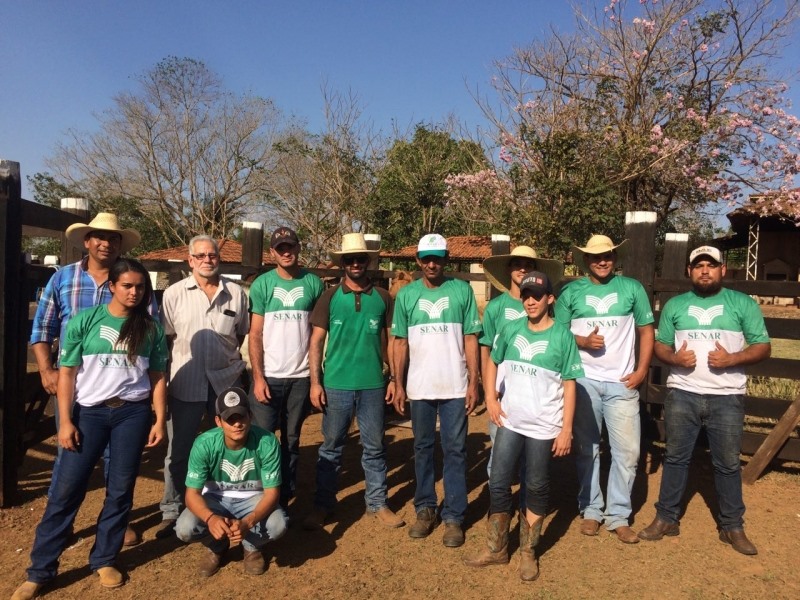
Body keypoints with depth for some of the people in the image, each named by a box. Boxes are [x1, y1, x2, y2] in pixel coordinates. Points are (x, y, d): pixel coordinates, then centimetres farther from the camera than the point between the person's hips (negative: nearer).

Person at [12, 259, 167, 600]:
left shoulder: (151, 328, 4)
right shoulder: (84, 321, -1)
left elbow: (158, 377, 7)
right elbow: (67, 373, -1)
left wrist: (160, 420, 2)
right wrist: (66, 421, -6)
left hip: (133, 413, 2)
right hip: (89, 411, -1)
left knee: (120, 490, 8)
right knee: (66, 490, 1)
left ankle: (104, 560, 24)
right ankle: (40, 570, 14)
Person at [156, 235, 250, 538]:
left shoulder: (236, 293, 4)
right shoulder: (174, 294, 1)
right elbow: (165, 339, 4)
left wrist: (245, 369, 7)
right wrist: (162, 380, 2)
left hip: (227, 381, 1)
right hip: (185, 384, -1)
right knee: (178, 452, 9)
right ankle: (171, 512, 26)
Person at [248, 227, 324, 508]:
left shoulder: (313, 283, 2)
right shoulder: (262, 284, 0)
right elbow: (255, 334, -2)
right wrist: (258, 377, -9)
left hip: (301, 376, 1)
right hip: (269, 376, -1)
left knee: (292, 440, 11)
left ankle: (285, 499, 22)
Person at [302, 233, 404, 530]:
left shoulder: (382, 297, 4)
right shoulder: (330, 297, 1)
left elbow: (389, 340, 8)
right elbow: (316, 342, 0)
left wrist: (394, 378, 4)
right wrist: (315, 382, -7)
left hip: (373, 385, 1)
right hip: (336, 385, -1)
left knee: (374, 447, 10)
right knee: (331, 447, 9)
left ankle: (378, 503, 24)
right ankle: (322, 505, 22)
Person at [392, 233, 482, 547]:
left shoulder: (462, 291, 0)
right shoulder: (406, 295, 5)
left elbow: (470, 339, 0)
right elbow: (400, 342, 7)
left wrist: (473, 382, -5)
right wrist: (398, 385, 2)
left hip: (455, 387, -2)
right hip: (419, 387, 2)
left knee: (455, 451, 4)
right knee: (422, 448, 12)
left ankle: (453, 517, 14)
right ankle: (425, 509, 25)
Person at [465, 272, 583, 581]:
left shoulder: (562, 336, -8)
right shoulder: (511, 329, 2)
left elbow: (569, 385, -7)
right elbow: (492, 362, 14)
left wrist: (566, 429, -10)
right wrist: (490, 399, 2)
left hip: (544, 426, -3)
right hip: (509, 421, 3)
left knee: (536, 488, 10)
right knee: (498, 483, 8)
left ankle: (528, 552, 27)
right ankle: (496, 549, 25)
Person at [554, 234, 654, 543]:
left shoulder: (632, 288, 5)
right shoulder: (571, 291, 3)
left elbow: (646, 331, 7)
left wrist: (642, 370, -2)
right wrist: (584, 341, -15)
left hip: (622, 382, 1)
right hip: (584, 380, 0)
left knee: (627, 451, 1)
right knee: (586, 449, 8)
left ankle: (618, 515, 15)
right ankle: (590, 510, 22)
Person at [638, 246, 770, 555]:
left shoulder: (743, 304, 3)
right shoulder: (675, 305, 10)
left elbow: (762, 347, 1)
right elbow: (660, 345, 10)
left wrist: (732, 359, -17)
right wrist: (675, 358, -12)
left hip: (727, 398, -1)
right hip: (682, 394, 2)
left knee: (728, 464, 8)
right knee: (676, 458, 9)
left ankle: (732, 526, 23)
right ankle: (667, 518, 21)